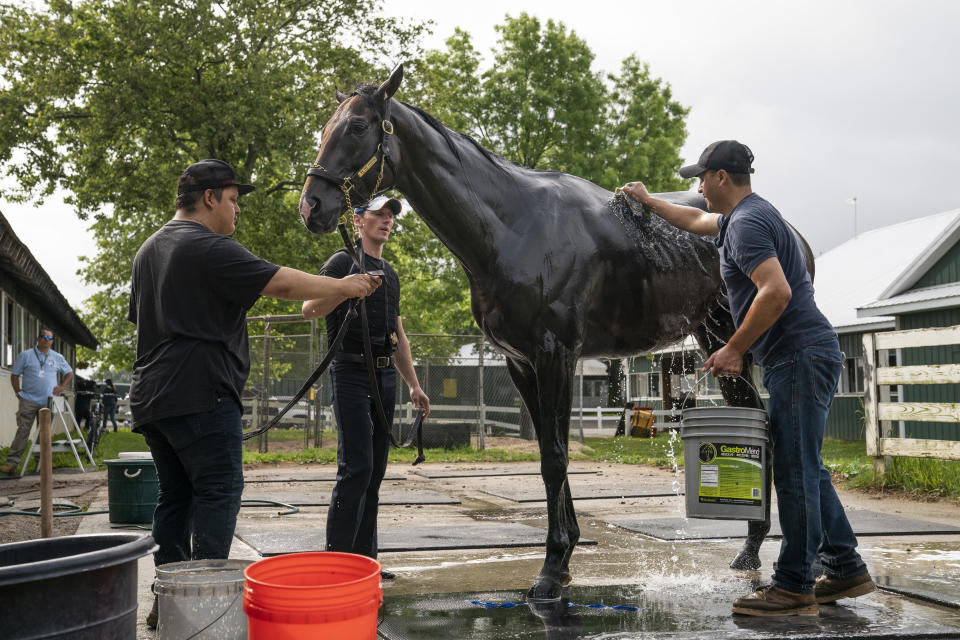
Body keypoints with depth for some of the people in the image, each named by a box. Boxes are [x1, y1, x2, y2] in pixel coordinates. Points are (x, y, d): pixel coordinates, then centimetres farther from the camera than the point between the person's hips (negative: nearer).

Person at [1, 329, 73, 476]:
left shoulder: (58, 358, 11)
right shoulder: (25, 356, 4)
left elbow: (69, 373, 22)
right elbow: (14, 375, 7)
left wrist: (62, 386, 7)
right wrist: (19, 393, -2)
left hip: (48, 402, 3)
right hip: (28, 401, -3)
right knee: (23, 431, -9)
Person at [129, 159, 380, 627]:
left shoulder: (150, 250, 20)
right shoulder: (209, 248, -11)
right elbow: (280, 282, -16)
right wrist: (344, 287, -6)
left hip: (151, 396, 9)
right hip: (199, 394, -9)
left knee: (175, 495, 12)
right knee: (218, 490, -6)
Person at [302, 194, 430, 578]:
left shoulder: (390, 274, 21)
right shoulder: (343, 262, -1)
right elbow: (310, 309, -15)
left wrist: (414, 386, 20)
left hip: (385, 375, 7)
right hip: (352, 371, -7)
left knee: (375, 470, 6)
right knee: (356, 466, -14)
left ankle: (364, 558, 11)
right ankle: (337, 557, -9)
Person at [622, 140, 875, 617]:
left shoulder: (746, 223, -14)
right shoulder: (746, 215, 20)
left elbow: (776, 292, -26)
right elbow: (696, 221, 40)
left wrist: (734, 350, -19)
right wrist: (648, 202, 46)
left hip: (799, 355, -11)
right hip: (804, 357, 11)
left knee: (795, 469, -8)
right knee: (803, 468, 14)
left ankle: (794, 587, -4)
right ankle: (846, 569, 21)